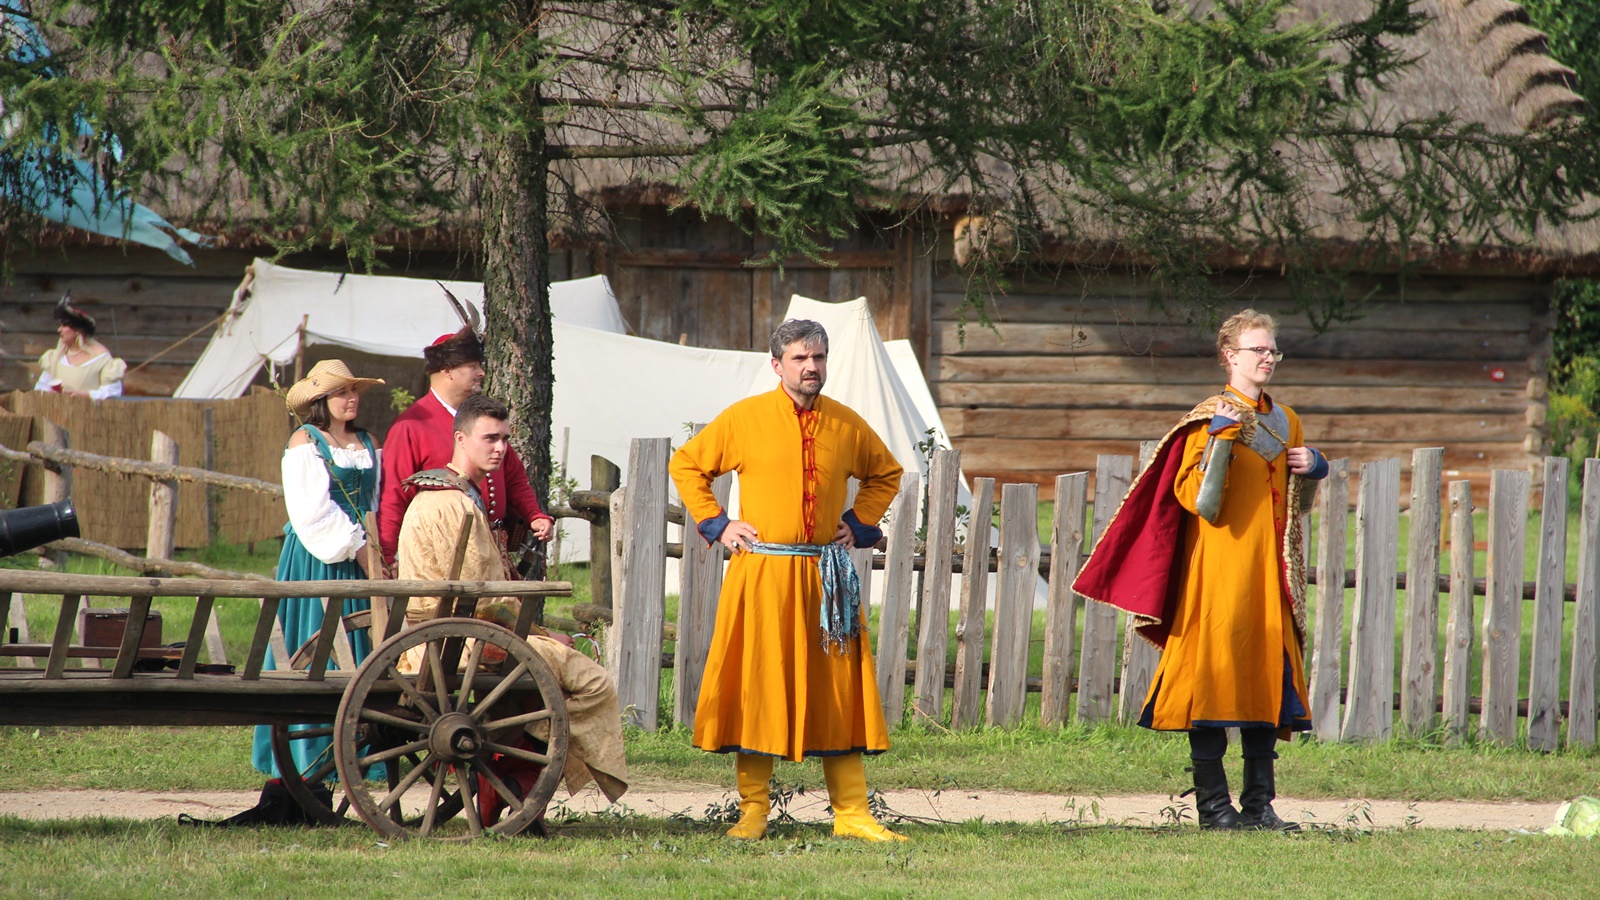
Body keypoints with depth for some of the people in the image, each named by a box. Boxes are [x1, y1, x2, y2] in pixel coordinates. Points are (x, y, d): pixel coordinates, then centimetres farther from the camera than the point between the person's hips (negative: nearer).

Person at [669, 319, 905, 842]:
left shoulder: (847, 425, 7)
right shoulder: (745, 418, -1)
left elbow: (886, 474, 25)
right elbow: (686, 464, 9)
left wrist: (859, 524, 12)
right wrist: (715, 524, 1)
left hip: (827, 578, 2)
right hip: (761, 577, -2)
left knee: (838, 691, 2)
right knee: (756, 686, -1)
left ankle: (850, 813, 4)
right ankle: (753, 809, 7)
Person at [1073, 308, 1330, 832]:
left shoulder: (1284, 423, 15)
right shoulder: (1211, 418, -5)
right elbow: (1198, 499, -14)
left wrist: (1310, 471, 3)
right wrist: (1221, 440, -23)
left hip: (1268, 572, 6)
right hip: (1219, 564, -6)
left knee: (1267, 677, 5)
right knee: (1214, 669, -6)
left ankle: (1259, 803, 9)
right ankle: (1213, 803, -2)